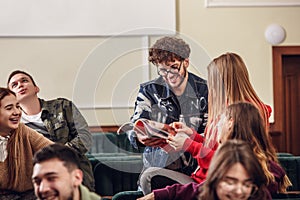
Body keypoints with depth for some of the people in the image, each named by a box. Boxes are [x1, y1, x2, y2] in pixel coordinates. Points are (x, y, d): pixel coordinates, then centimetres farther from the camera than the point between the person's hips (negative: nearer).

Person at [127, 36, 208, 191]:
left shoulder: (205, 91, 4)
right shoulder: (149, 91, 6)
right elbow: (133, 129, -1)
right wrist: (141, 138, -25)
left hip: (194, 171, 0)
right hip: (155, 169, 1)